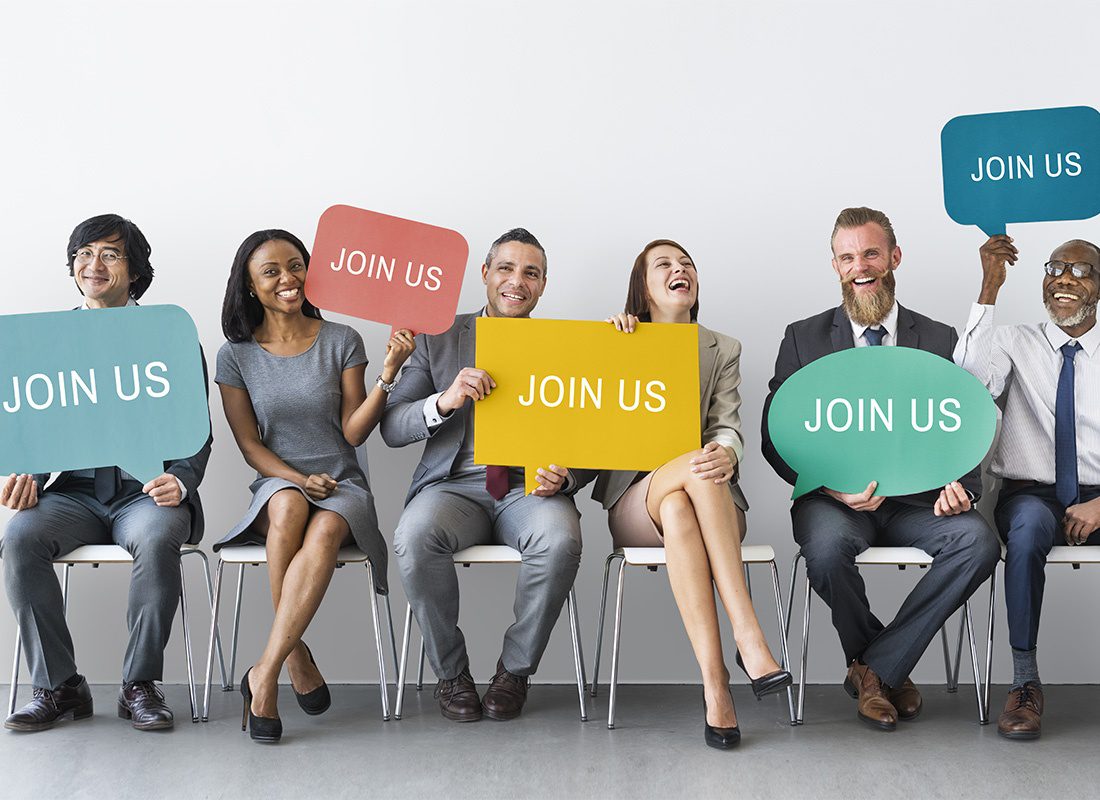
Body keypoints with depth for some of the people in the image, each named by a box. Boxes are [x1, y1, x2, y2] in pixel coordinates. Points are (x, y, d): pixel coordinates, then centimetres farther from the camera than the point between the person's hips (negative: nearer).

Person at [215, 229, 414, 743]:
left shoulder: (341, 342, 4)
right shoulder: (236, 355, 6)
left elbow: (353, 432, 0)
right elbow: (249, 445, 3)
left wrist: (388, 375, -14)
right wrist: (297, 478, -14)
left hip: (342, 486, 0)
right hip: (276, 483, 0)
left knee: (325, 531, -36)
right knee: (289, 507, -37)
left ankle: (265, 674, -33)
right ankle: (297, 658, -24)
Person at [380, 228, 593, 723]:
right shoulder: (438, 339, 10)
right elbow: (391, 429, 3)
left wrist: (565, 475, -16)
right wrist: (444, 401, -17)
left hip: (531, 486, 0)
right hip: (454, 485, 0)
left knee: (560, 541, -34)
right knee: (415, 537, -34)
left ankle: (515, 669, -9)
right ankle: (451, 673, -10)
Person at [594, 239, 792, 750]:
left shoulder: (723, 350, 16)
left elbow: (728, 427, 1)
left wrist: (726, 454, -24)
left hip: (710, 500, 1)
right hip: (634, 501, -1)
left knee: (679, 511, -39)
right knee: (698, 465, -38)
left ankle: (714, 683, -46)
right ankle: (748, 638, -44)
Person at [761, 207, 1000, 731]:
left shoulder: (939, 340, 11)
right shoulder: (803, 339, 7)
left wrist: (958, 485, -16)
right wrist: (832, 485, -17)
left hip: (915, 499, 2)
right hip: (834, 499, -1)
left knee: (978, 542, -29)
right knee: (828, 547, -36)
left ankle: (874, 668, -14)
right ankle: (889, 669, -6)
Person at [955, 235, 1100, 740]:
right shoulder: (1015, 344, 7)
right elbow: (970, 379, -16)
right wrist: (990, 287, -19)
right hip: (1032, 494, 0)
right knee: (1029, 526, -36)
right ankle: (1025, 683, -29)